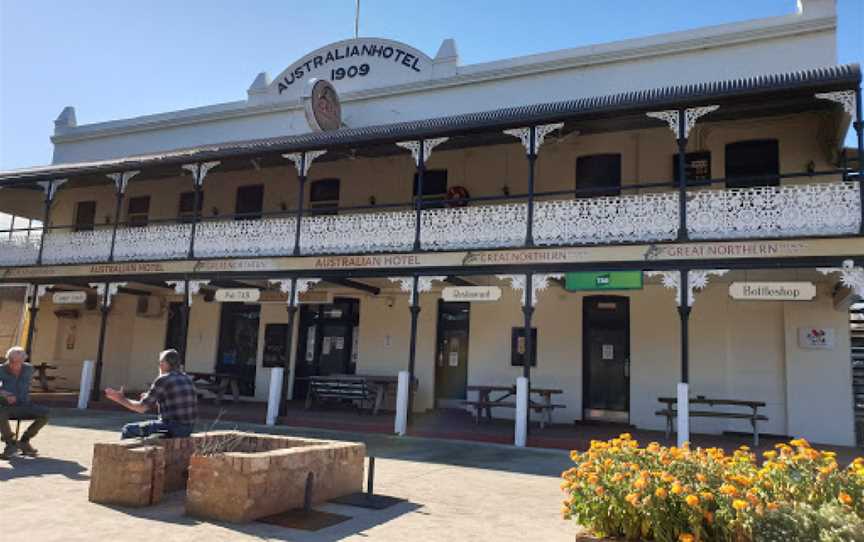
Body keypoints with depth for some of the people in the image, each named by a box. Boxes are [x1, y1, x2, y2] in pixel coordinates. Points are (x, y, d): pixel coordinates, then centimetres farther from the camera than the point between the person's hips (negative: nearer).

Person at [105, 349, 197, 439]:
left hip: (172, 428, -8)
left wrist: (121, 399, 7)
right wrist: (152, 400, 28)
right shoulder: (188, 379, 12)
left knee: (128, 430, 9)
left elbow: (141, 408, -6)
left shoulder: (163, 380, -9)